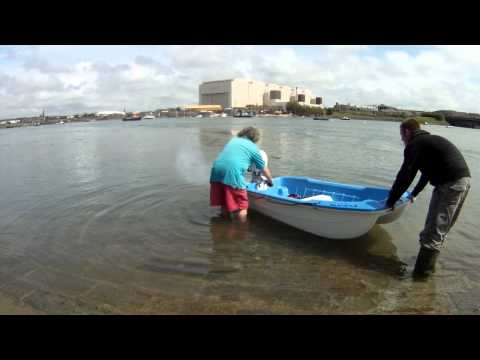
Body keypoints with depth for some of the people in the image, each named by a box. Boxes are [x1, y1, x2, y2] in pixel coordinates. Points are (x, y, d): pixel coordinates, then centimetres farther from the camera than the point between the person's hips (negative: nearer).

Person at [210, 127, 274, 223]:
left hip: (217, 169, 6)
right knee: (241, 207, 5)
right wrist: (270, 181, 43)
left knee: (224, 205, 20)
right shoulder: (253, 147, 16)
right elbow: (264, 169, 25)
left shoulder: (233, 140, 28)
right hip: (233, 172, -6)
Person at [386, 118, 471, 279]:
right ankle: (428, 265, 33)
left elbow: (405, 176, -8)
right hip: (464, 179, 10)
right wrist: (415, 193, 41)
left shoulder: (414, 145, -5)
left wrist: (391, 201, 0)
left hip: (450, 184, -10)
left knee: (433, 231, -2)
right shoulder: (430, 140, 24)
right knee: (441, 228, 19)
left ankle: (422, 272, 6)